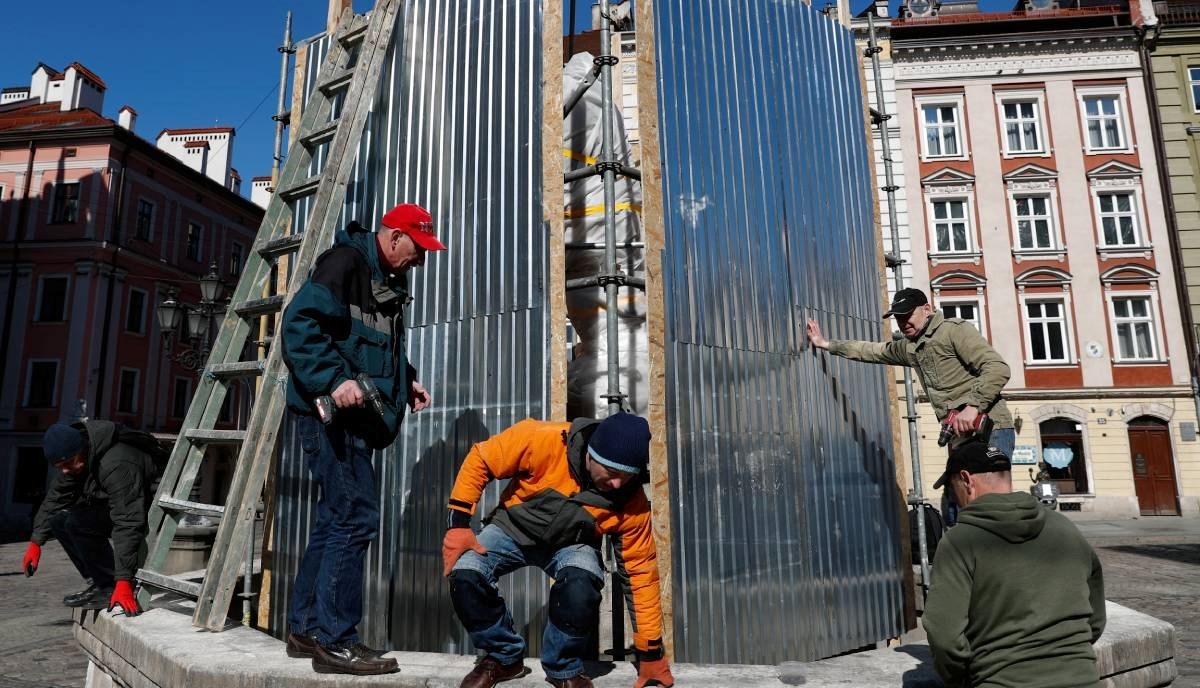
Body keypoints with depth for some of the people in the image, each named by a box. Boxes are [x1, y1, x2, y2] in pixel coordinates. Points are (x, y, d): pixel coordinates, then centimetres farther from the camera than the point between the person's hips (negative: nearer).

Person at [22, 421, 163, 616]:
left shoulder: (116, 465, -34)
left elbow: (128, 524, -35)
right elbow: (55, 497, 9)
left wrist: (123, 581, -36)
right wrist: (36, 542, 3)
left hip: (146, 510, -9)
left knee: (76, 523, -24)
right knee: (58, 519, 1)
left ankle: (111, 588, -13)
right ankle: (98, 583, 5)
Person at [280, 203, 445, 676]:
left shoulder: (384, 283, 20)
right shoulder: (345, 262, -9)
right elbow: (300, 322, -20)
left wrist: (405, 383, 14)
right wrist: (335, 380, -27)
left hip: (351, 418, 10)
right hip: (331, 412, -10)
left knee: (335, 520, 13)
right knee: (356, 518, -10)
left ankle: (306, 628, 24)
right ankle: (333, 640, -1)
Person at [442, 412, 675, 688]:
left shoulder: (632, 501, -25)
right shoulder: (544, 441, -33)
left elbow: (641, 573, -15)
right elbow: (479, 461, -18)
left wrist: (651, 653, -9)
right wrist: (458, 524, -22)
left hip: (571, 545, 0)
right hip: (513, 529, 1)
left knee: (581, 587, -33)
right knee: (464, 575, -24)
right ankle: (504, 657, 4)